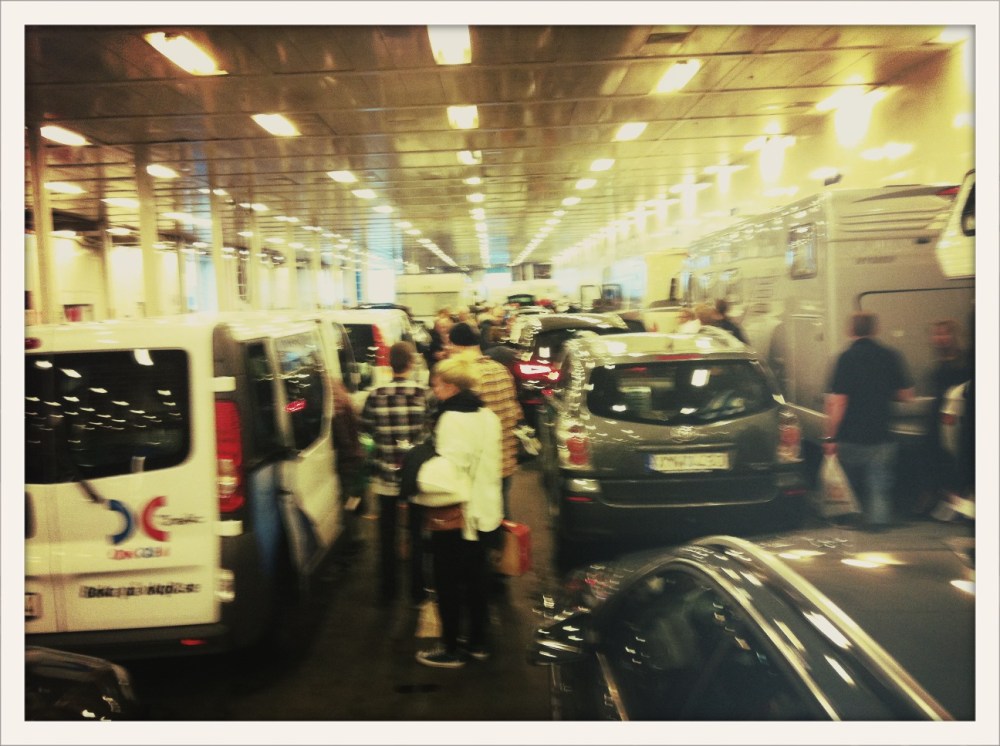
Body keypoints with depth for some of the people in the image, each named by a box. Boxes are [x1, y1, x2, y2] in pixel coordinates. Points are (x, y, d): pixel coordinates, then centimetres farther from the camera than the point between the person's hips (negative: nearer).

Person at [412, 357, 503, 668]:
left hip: (453, 512, -8)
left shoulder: (453, 418, -18)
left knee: (448, 581, 4)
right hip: (482, 509, 8)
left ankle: (450, 649, 13)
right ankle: (478, 642, 26)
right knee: (476, 578, 17)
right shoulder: (486, 414, 8)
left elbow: (450, 466, -25)